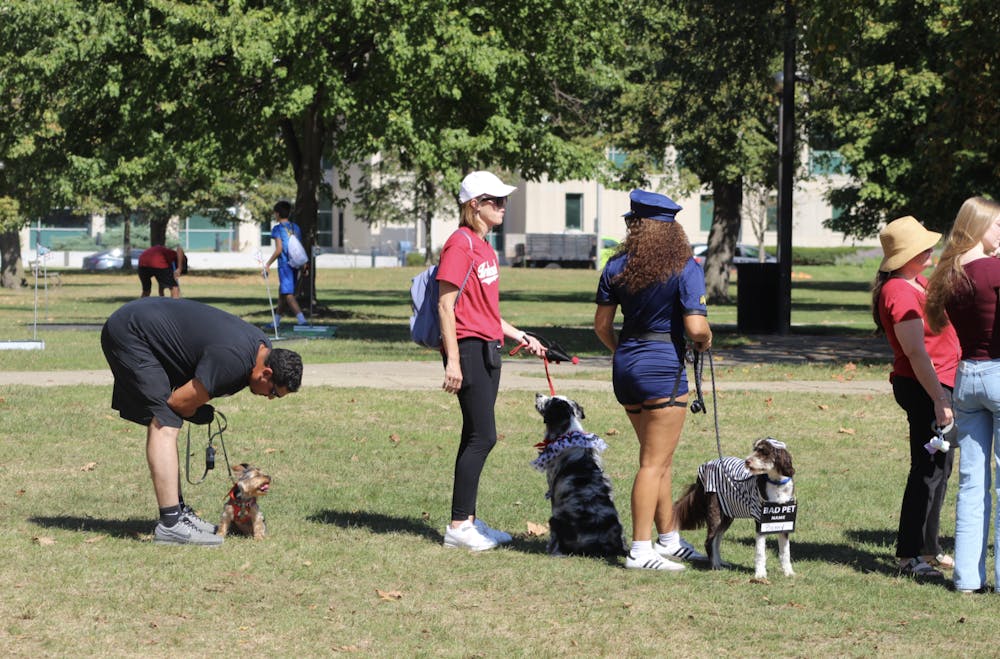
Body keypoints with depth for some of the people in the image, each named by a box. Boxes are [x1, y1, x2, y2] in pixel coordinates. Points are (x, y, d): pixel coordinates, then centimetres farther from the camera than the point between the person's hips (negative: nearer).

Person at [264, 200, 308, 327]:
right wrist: (303, 265, 20)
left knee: (288, 294, -10)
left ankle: (302, 320, -25)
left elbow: (279, 249, -14)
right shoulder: (296, 227, 13)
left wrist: (268, 265, -8)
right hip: (296, 264, 7)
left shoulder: (277, 229, -7)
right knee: (282, 292, 17)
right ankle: (276, 321, 25)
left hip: (285, 265, -7)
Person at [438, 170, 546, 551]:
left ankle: (468, 520, 17)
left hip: (488, 349, 10)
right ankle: (458, 526, -5)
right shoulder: (461, 244, -12)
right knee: (482, 437, -10)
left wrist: (520, 337, 21)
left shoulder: (485, 247, 17)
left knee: (477, 437, 11)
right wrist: (452, 360, -21)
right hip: (468, 349, -10)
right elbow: (446, 305, -16)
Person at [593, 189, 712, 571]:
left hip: (626, 365, 6)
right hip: (663, 367, -6)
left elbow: (601, 325, 6)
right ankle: (641, 551, -2)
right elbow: (696, 328, -18)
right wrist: (705, 341, 5)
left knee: (659, 458, 19)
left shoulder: (617, 267, 3)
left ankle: (669, 540, 26)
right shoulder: (685, 268, -11)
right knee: (654, 463, -2)